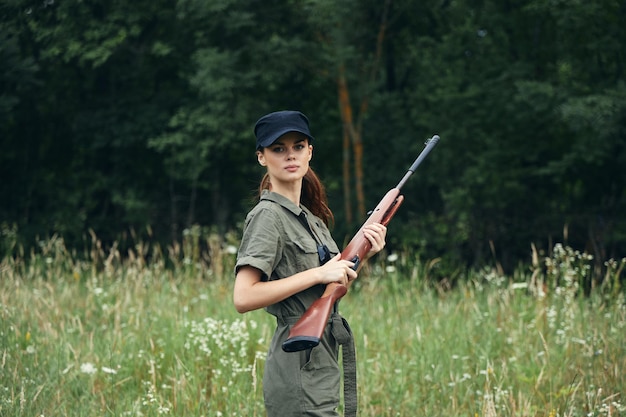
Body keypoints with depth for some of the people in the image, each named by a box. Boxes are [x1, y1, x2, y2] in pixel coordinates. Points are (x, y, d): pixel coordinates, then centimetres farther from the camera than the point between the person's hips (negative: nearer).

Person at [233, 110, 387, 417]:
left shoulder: (310, 216, 15)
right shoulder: (268, 216, -12)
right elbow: (243, 298, -22)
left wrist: (361, 254, 4)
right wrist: (319, 274, -21)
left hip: (318, 373, 9)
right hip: (299, 377, -9)